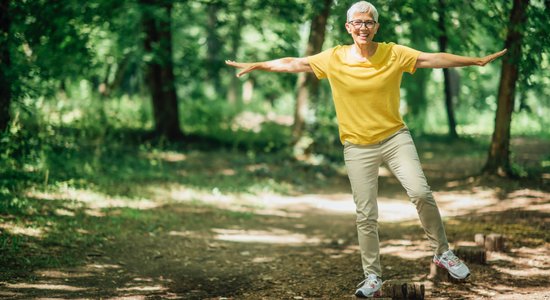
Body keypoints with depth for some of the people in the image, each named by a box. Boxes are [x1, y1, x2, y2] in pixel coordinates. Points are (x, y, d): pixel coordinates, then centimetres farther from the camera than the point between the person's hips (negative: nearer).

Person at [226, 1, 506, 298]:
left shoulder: (394, 53, -4)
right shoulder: (334, 58, -2)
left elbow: (434, 58, -5)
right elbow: (295, 63, 5)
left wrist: (477, 60, -9)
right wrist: (256, 65, 8)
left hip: (395, 137, -1)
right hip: (358, 147, 1)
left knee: (420, 193, -18)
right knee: (366, 215, 3)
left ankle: (442, 252, 3)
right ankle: (372, 276, 18)